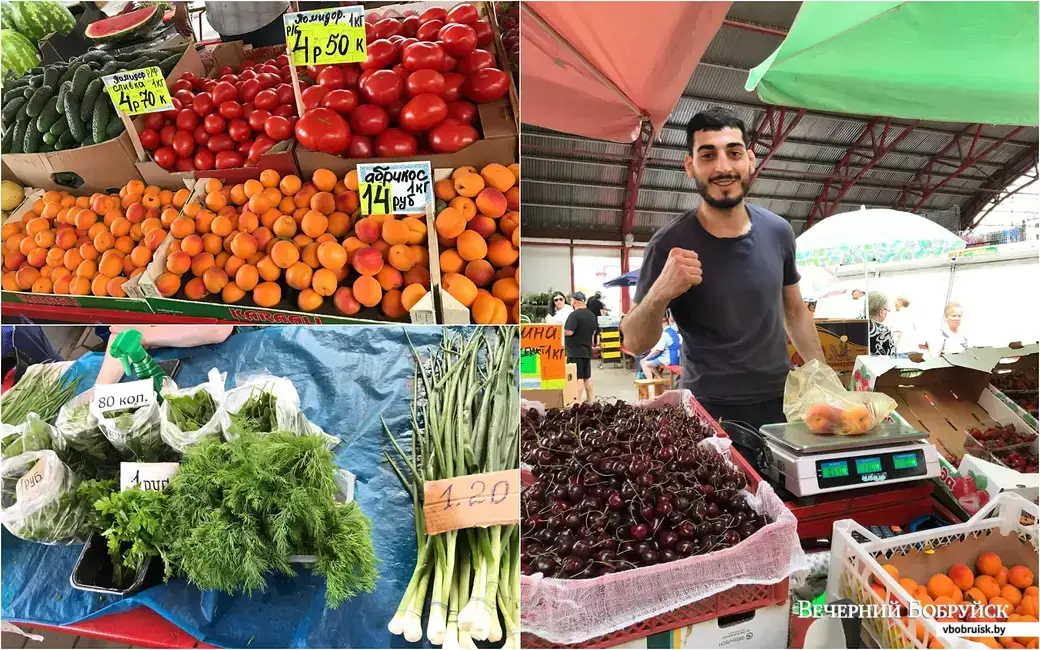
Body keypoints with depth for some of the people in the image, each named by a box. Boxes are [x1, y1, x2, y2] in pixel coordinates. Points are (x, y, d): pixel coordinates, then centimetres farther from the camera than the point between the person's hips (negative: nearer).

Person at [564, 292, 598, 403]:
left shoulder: (574, 314, -17)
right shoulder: (592, 315, 9)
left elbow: (568, 332, -23)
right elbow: (594, 331, 18)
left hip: (575, 351, -8)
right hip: (587, 350, 8)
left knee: (577, 377, -6)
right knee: (587, 376, 15)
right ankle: (590, 399, 21)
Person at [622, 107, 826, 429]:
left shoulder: (778, 231, -3)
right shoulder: (670, 244, -17)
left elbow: (794, 311, 13)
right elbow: (635, 343, -13)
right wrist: (659, 294, -32)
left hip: (782, 401, 5)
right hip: (711, 411, -4)